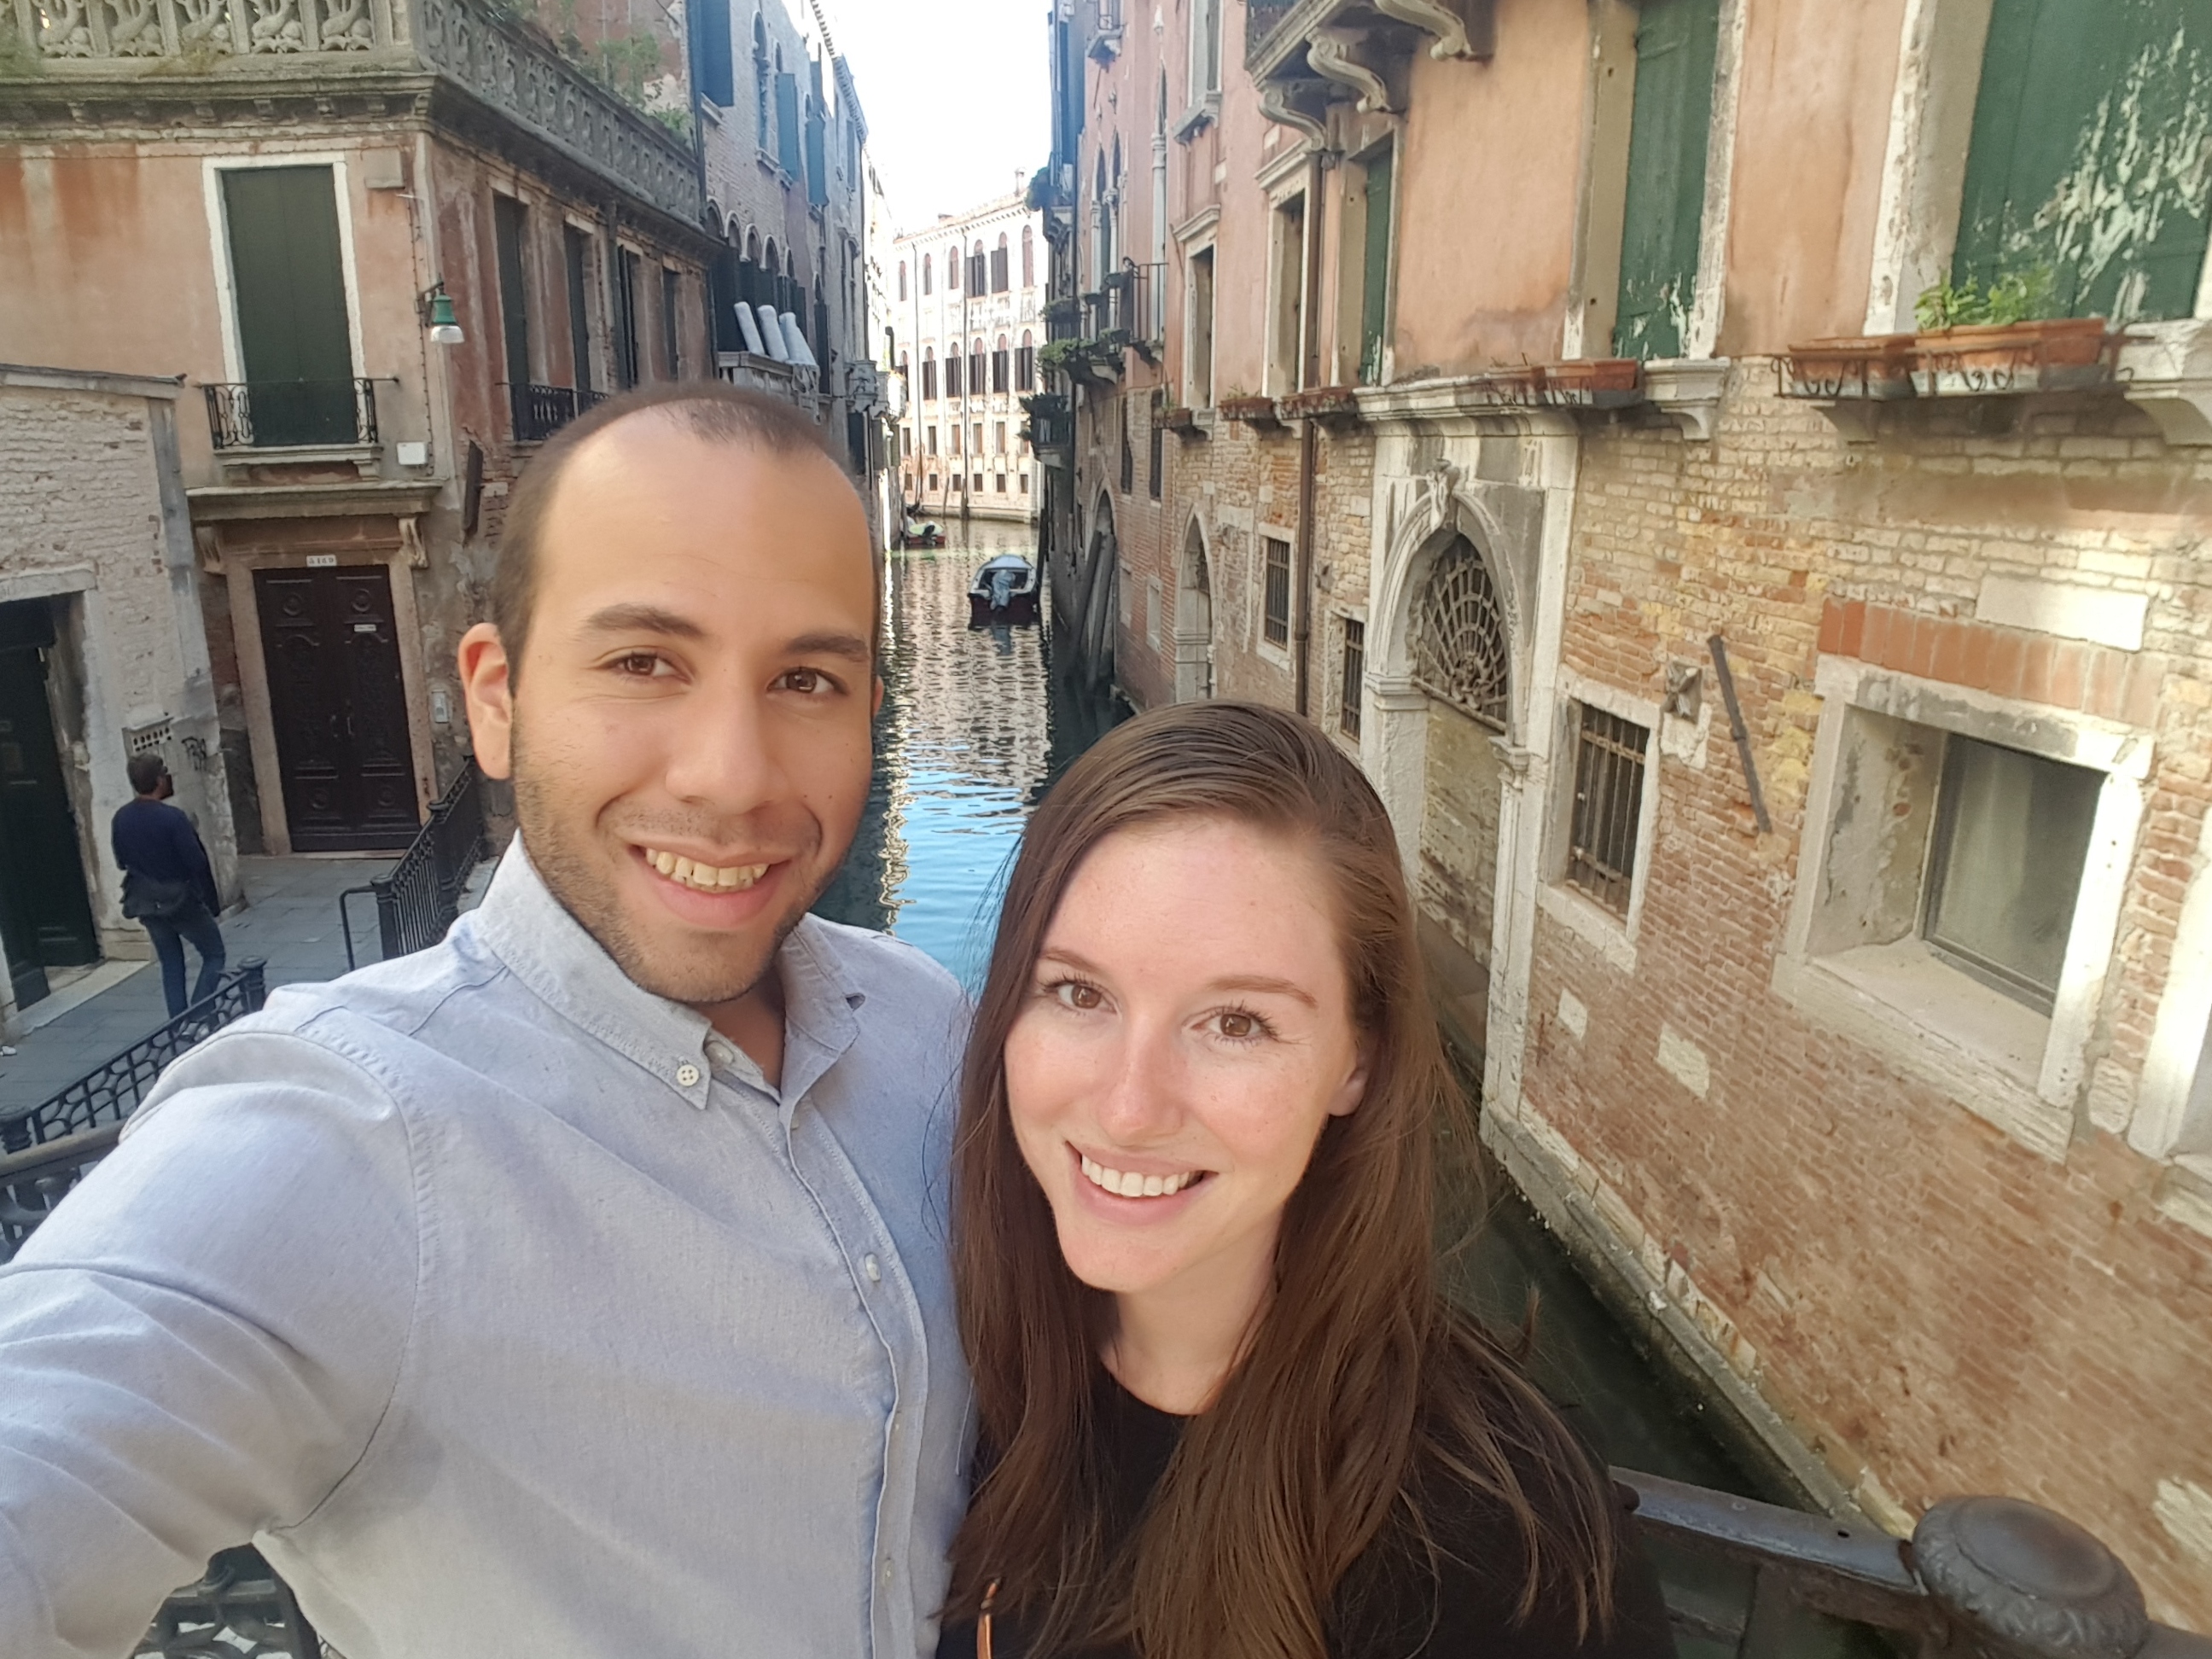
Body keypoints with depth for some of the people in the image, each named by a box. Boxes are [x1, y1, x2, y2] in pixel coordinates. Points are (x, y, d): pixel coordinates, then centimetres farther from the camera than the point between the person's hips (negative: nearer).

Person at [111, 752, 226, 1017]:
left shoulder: (120, 818, -1)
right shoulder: (172, 817, -22)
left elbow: (122, 861, 10)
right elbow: (196, 863, -18)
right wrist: (212, 902, -8)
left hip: (145, 902, 6)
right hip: (180, 899, -6)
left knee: (170, 963, 16)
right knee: (214, 955, 7)